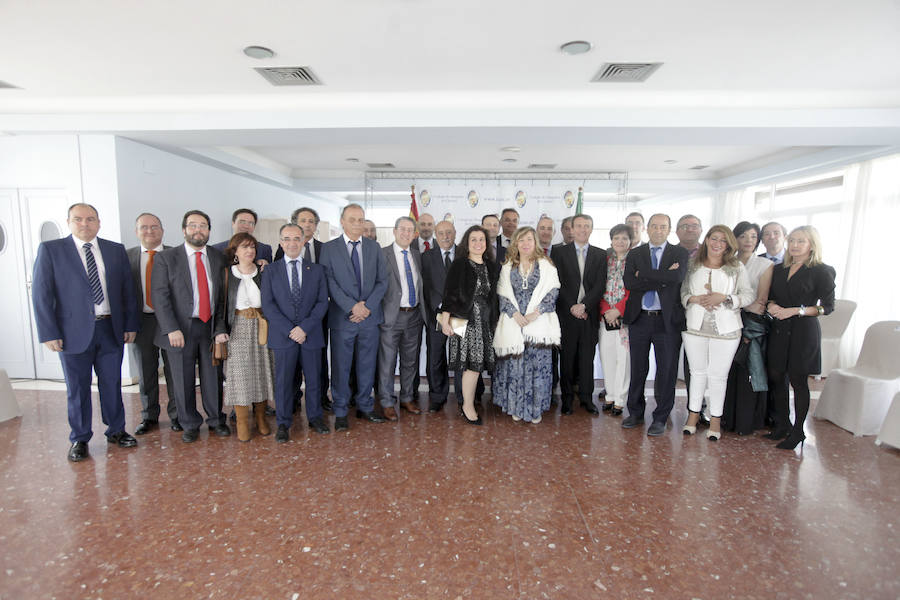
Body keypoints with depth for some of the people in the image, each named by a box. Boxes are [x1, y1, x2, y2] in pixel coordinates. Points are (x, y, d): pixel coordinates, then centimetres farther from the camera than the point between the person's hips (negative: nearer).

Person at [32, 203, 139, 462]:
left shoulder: (116, 250, 6)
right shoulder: (50, 250, -1)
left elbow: (128, 290, 7)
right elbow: (41, 294, -3)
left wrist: (130, 324, 3)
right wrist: (49, 333, -9)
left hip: (111, 329, 2)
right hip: (74, 331, -2)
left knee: (112, 384, 12)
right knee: (77, 388, 9)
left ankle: (116, 431, 28)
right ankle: (79, 439, 26)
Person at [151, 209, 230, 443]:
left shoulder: (219, 257, 6)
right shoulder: (166, 258, -2)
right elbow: (160, 297, -6)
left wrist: (222, 326, 0)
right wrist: (172, 329, -14)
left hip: (212, 326, 2)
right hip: (181, 328, -2)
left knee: (213, 377, 10)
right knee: (184, 380, 8)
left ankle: (216, 420, 28)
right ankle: (190, 424, 26)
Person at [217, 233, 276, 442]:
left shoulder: (263, 273, 6)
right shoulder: (227, 274, 3)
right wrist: (220, 330, -7)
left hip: (260, 327, 1)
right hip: (237, 328, -1)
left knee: (261, 371, 5)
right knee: (240, 373, -2)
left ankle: (261, 418, 18)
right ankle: (242, 423, 10)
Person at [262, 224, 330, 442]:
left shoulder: (317, 270, 7)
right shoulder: (271, 271, 6)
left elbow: (322, 302, 1)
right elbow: (268, 305, -2)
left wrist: (305, 327, -12)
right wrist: (289, 330, -12)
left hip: (311, 335, 1)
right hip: (282, 336, -1)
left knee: (314, 379, 10)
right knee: (283, 381, 6)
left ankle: (315, 417, 27)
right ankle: (283, 424, 22)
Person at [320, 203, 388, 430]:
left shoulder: (374, 247, 9)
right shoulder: (329, 248, 1)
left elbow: (382, 281, 3)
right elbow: (330, 283, -7)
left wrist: (367, 306, -9)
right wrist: (352, 306, -16)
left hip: (370, 316, 3)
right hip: (342, 317, -2)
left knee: (367, 365, 12)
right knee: (341, 367, 6)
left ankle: (365, 407, 27)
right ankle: (340, 413, 20)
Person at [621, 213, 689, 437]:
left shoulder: (680, 253, 3)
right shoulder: (634, 254, 8)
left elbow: (676, 277, -18)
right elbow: (629, 282, -9)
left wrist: (643, 273, -12)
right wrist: (662, 279, -15)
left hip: (667, 320, -2)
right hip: (639, 319, 2)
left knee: (666, 371, 5)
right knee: (637, 369, 11)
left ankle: (660, 418, 19)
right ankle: (636, 413, 26)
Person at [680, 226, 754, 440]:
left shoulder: (737, 267, 5)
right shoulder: (693, 265, 8)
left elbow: (749, 296, 3)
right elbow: (682, 292, 9)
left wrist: (724, 298, -13)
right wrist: (694, 299, -11)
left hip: (725, 328, -1)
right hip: (695, 326, 1)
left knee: (718, 375, 4)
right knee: (697, 372, 10)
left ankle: (715, 418, 19)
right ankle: (694, 413, 23)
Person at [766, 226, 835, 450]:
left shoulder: (822, 272, -3)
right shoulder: (780, 270, 12)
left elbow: (828, 307, -6)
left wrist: (796, 310, -17)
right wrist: (771, 306, -4)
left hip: (804, 332, -5)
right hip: (779, 330, 5)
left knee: (798, 381, 1)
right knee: (775, 377, 7)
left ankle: (797, 431, 15)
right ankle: (782, 425, 22)